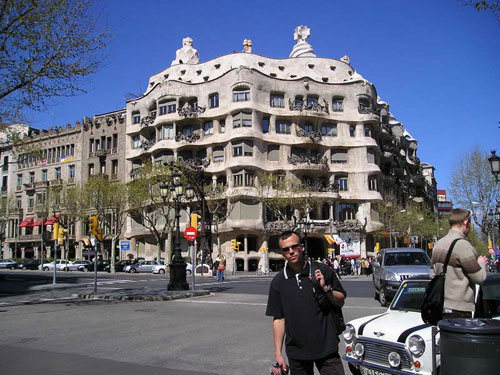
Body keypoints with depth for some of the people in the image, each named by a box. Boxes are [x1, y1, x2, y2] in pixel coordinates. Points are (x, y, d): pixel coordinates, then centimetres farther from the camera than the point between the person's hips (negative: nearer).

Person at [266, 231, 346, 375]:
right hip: (296, 351, 1)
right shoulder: (278, 281, 0)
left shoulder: (322, 271, -3)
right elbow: (278, 319, 2)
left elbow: (340, 301, 5)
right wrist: (278, 354, -2)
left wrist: (325, 288, -14)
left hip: (326, 346, -1)